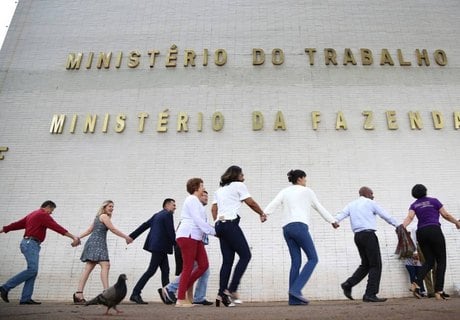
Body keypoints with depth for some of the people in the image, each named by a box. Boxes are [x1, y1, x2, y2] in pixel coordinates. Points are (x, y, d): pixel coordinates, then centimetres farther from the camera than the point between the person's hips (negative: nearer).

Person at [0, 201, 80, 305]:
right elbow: (56, 227, -13)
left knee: (33, 271, 2)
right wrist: (73, 236, -16)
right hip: (31, 244, -10)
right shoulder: (43, 215, -6)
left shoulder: (32, 214, 23)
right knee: (32, 270, -15)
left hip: (28, 243, 10)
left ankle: (26, 298, -3)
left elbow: (17, 224, 25)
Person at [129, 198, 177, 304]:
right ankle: (135, 294, -3)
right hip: (160, 247, -9)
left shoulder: (157, 215, 17)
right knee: (151, 271, -6)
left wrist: (132, 236, 18)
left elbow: (144, 225, 16)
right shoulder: (168, 214, -9)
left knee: (165, 270, 10)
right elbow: (171, 232, -14)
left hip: (157, 247, 9)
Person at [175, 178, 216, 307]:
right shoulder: (192, 199, -7)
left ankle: (186, 287, 15)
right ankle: (181, 300, -2)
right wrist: (213, 231, -11)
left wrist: (212, 229, 9)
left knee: (204, 265, 3)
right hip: (187, 236, -9)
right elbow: (198, 220, -15)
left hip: (196, 237, 10)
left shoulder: (196, 201, 24)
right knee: (188, 267, -8)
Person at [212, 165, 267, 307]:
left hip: (219, 225, 8)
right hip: (231, 224, -8)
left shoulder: (219, 190, 25)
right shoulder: (238, 185, 5)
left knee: (227, 260, 7)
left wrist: (218, 224, 17)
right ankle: (232, 289, -10)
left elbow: (214, 209, 18)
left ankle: (222, 293, 1)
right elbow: (251, 203, 5)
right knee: (245, 255, -3)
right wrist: (262, 214, 19)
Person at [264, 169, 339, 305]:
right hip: (299, 226, -6)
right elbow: (320, 208, 19)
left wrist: (264, 214, -12)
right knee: (313, 258, -1)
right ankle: (296, 289, -15)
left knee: (296, 262, 6)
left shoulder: (285, 191, 21)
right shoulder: (306, 191, 11)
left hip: (287, 228, 6)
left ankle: (294, 298, 1)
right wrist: (332, 221, 31)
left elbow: (273, 203, 2)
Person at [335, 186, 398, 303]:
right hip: (368, 234, -6)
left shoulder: (351, 205, 17)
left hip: (357, 236, 7)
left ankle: (348, 284, 4)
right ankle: (370, 294, -6)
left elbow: (341, 214, 0)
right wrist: (397, 225, 19)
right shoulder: (370, 203, 3)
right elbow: (385, 215, 7)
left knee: (366, 264, 16)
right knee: (375, 265, -1)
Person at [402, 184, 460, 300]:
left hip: (421, 233, 4)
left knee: (429, 261, 11)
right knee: (441, 261, 4)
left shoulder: (414, 205, 12)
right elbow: (446, 215, 8)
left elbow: (409, 217, -7)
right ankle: (439, 291, -4)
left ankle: (417, 284, -10)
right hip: (434, 230, -4)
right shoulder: (433, 201, 6)